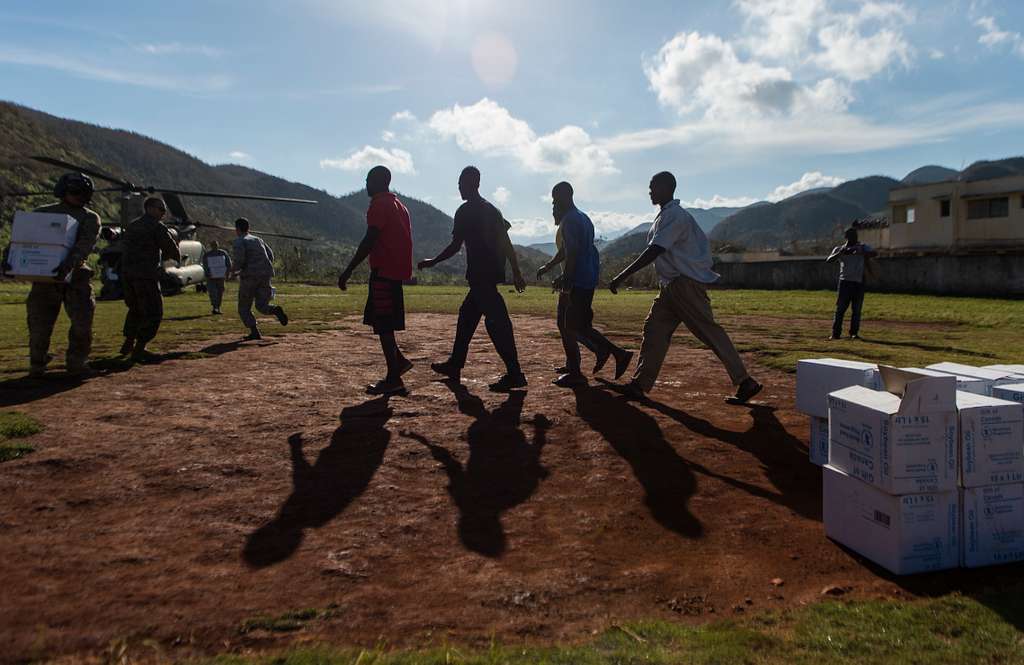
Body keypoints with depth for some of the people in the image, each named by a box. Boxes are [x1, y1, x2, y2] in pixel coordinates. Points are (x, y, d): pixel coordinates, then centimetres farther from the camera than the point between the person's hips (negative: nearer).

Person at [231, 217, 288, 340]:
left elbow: (239, 261, -16)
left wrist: (233, 270, 4)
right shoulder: (257, 239, 19)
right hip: (265, 275, 5)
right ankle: (276, 310, -25)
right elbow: (270, 256, 16)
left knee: (244, 308, 11)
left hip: (250, 276, -5)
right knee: (262, 306, 8)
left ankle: (255, 332, -2)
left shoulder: (239, 242, -2)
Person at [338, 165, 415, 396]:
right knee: (383, 322, 18)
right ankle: (399, 360, 15)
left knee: (383, 325, -6)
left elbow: (369, 241, -18)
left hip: (384, 270, -9)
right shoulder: (399, 205, 19)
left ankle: (393, 380, -3)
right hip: (398, 270, 9)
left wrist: (348, 271, -17)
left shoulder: (379, 204, -10)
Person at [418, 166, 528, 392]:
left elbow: (455, 246, -10)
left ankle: (514, 374, -13)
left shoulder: (466, 211, -7)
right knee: (466, 315, 18)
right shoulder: (491, 209, 17)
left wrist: (432, 262, 5)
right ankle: (454, 365, 28)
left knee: (497, 322, -11)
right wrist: (517, 274, 15)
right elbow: (507, 244, 14)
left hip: (479, 274, -9)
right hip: (492, 273, 9)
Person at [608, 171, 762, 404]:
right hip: (671, 286, 10)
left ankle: (745, 382, 1)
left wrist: (622, 276, -28)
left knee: (710, 332, -6)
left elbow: (654, 251, -26)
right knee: (654, 329, 6)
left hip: (686, 284, -10)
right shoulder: (666, 215, 16)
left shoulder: (674, 215, -16)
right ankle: (640, 384, 8)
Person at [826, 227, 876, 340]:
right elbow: (828, 260, -9)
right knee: (840, 308, -4)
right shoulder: (840, 249, 6)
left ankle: (854, 333, 10)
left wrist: (861, 252, -29)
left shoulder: (863, 247, 6)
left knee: (857, 309, 2)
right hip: (845, 281, -1)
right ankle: (836, 333, -2)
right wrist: (839, 253, -27)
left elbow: (875, 253, -12)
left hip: (859, 282, 1)